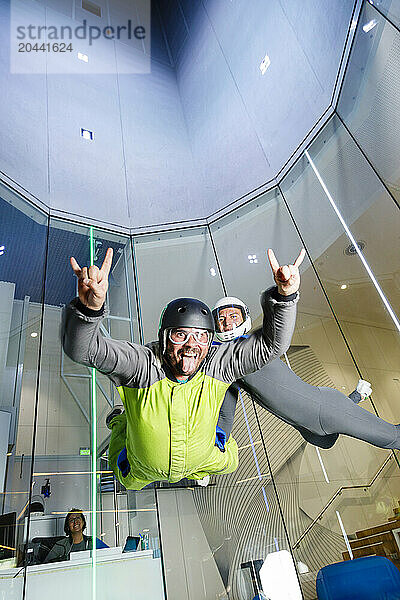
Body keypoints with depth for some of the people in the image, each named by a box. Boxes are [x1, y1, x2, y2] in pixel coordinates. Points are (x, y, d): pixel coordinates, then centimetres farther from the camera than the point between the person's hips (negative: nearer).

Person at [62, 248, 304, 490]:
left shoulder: (216, 364, -32)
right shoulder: (142, 363, -40)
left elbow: (272, 343, -36)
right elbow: (82, 348, -51)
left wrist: (284, 294, -52)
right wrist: (91, 306, -73)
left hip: (199, 459, 1)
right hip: (144, 468, -1)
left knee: (229, 462, 31)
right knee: (129, 483, 35)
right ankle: (120, 423, 52)